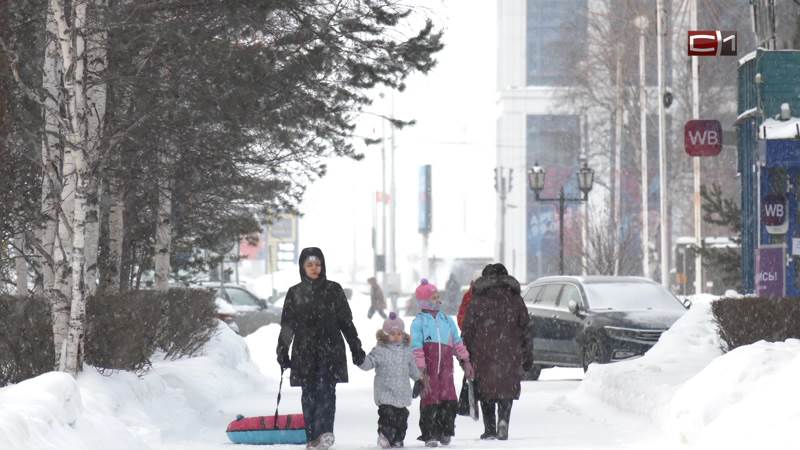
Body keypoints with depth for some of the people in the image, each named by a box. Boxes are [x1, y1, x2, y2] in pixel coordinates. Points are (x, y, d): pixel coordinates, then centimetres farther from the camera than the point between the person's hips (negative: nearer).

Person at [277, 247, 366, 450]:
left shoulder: (334, 290, 6)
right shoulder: (294, 293, 9)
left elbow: (346, 321, 10)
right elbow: (287, 325, 12)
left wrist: (356, 348, 9)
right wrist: (282, 352, 6)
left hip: (330, 350, -2)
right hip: (304, 352, 2)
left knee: (326, 390, -16)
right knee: (309, 394, 1)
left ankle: (325, 432, -27)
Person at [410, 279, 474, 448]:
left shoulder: (447, 320, 16)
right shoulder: (418, 322, 0)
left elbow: (457, 343, 20)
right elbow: (417, 348, -6)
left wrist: (465, 361, 14)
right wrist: (422, 371, -13)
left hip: (445, 367, 4)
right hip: (429, 368, -4)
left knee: (449, 399, -2)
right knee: (430, 399, -4)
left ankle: (445, 432, 12)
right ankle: (430, 435, 3)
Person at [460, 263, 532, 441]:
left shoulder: (478, 300, 1)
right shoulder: (515, 299, 6)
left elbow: (467, 330, 0)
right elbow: (526, 328, 8)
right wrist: (527, 356, 14)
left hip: (484, 353, -1)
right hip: (510, 353, 1)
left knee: (486, 390, 8)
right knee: (507, 387, 6)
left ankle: (490, 429, 6)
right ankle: (504, 418, -18)